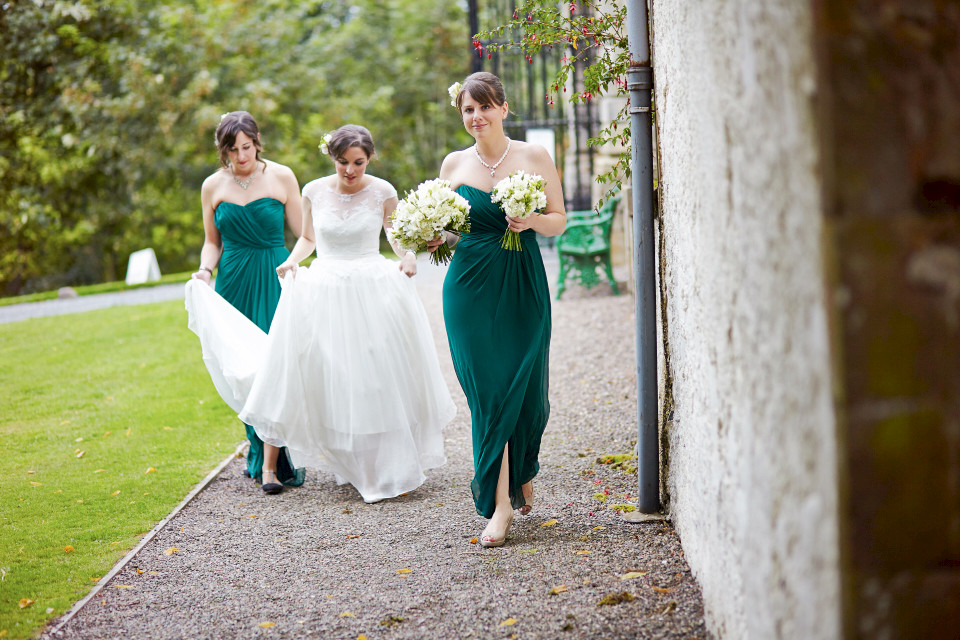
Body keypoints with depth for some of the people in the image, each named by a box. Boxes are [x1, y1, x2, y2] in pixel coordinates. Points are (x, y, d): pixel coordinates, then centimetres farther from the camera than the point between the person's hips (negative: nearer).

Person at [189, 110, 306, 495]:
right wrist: (205, 269, -4)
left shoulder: (281, 177, 1)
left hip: (276, 281, -3)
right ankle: (259, 453, 19)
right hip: (234, 285, 3)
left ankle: (271, 465, -10)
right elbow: (213, 242, 14)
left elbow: (303, 233, 4)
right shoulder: (213, 186, 7)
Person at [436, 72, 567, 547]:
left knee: (523, 389, 3)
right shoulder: (455, 163, 7)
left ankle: (522, 473, 34)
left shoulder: (534, 157, 2)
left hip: (522, 286, -1)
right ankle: (500, 504, 0)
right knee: (487, 392, -5)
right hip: (471, 288, 1)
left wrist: (531, 221, -16)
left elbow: (559, 222, 4)